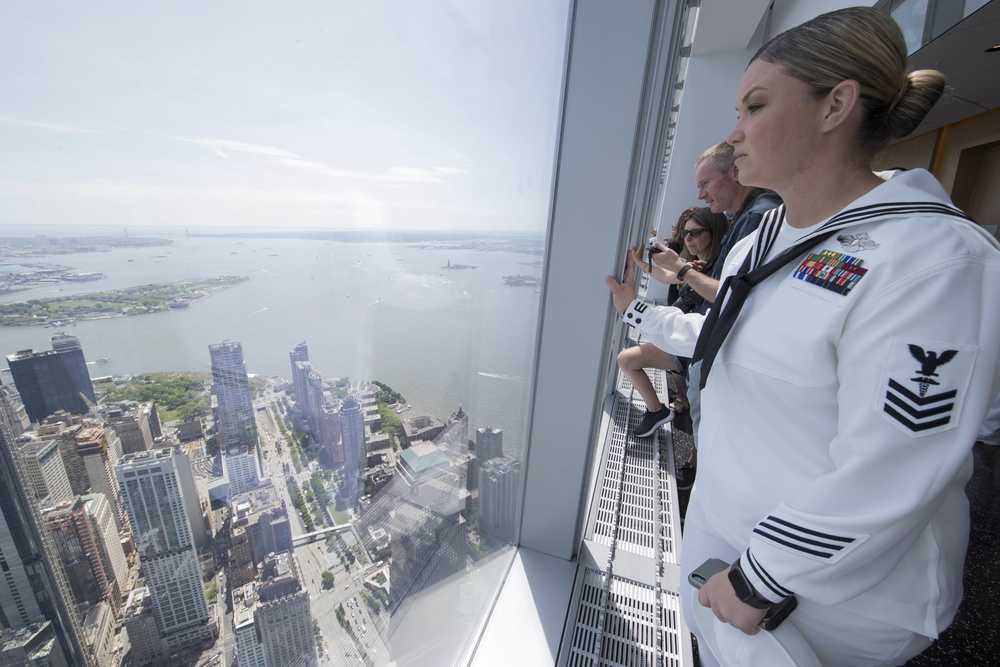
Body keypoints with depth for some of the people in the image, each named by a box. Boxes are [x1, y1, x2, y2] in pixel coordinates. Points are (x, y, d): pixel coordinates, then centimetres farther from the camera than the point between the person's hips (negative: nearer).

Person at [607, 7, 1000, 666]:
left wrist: (756, 583, -18)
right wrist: (636, 310, 19)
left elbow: (882, 483, -27)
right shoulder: (761, 240, 1)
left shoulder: (933, 262, -26)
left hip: (831, 591, -7)